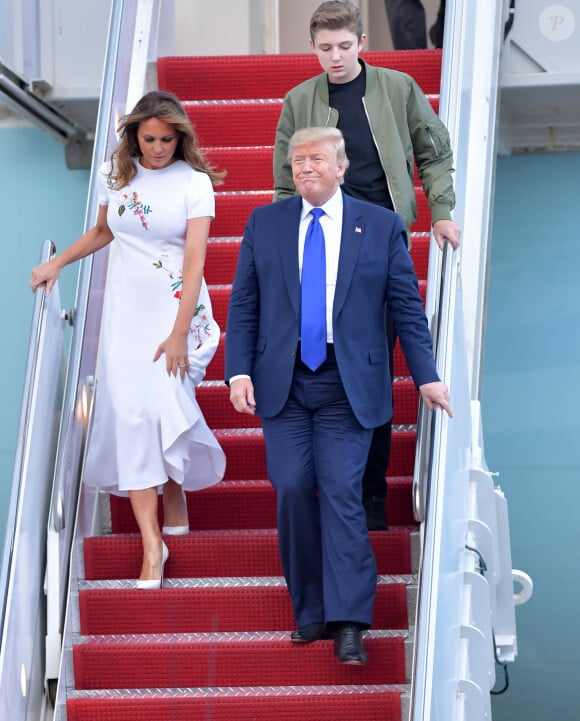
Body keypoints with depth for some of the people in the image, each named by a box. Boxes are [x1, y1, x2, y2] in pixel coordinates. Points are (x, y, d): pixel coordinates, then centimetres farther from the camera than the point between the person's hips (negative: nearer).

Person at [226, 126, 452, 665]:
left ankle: (348, 623, -11)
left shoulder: (381, 226, 5)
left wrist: (426, 376, -2)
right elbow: (243, 306, 8)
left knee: (341, 493, -10)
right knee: (292, 491, -4)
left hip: (349, 384, -2)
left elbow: (407, 307, 5)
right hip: (284, 381, 2)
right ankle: (311, 612, 8)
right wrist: (239, 370, -4)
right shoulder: (264, 224, 9)